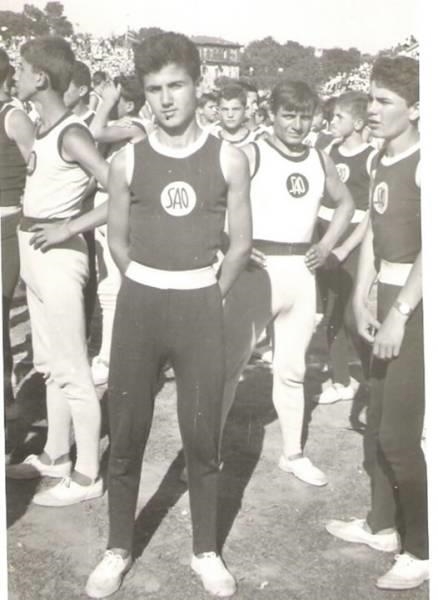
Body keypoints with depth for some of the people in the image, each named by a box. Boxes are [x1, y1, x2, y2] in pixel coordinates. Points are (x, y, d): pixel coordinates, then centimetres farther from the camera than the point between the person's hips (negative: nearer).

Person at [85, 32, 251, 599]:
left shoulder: (229, 159, -2)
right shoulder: (127, 161, -1)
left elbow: (240, 244, 4)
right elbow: (117, 242, 8)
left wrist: (206, 296, 6)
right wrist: (149, 294, 9)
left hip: (201, 304, 0)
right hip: (138, 302, 1)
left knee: (202, 436, 6)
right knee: (126, 434, 6)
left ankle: (205, 549, 23)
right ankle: (118, 549, 23)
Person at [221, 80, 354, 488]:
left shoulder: (320, 160, 10)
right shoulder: (252, 155, -7)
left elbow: (345, 202, 25)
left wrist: (327, 244, 12)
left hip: (301, 270, 5)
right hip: (258, 268, -5)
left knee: (292, 369, 13)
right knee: (230, 362, 0)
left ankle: (292, 454, 25)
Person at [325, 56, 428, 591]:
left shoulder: (422, 162, -13)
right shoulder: (382, 161, 11)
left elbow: (429, 249, -19)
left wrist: (399, 314, -21)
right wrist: (362, 301, 6)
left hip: (417, 302, -8)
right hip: (388, 295, 8)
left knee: (398, 432, -6)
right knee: (377, 421, 15)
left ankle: (421, 548, 11)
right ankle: (382, 524, 31)